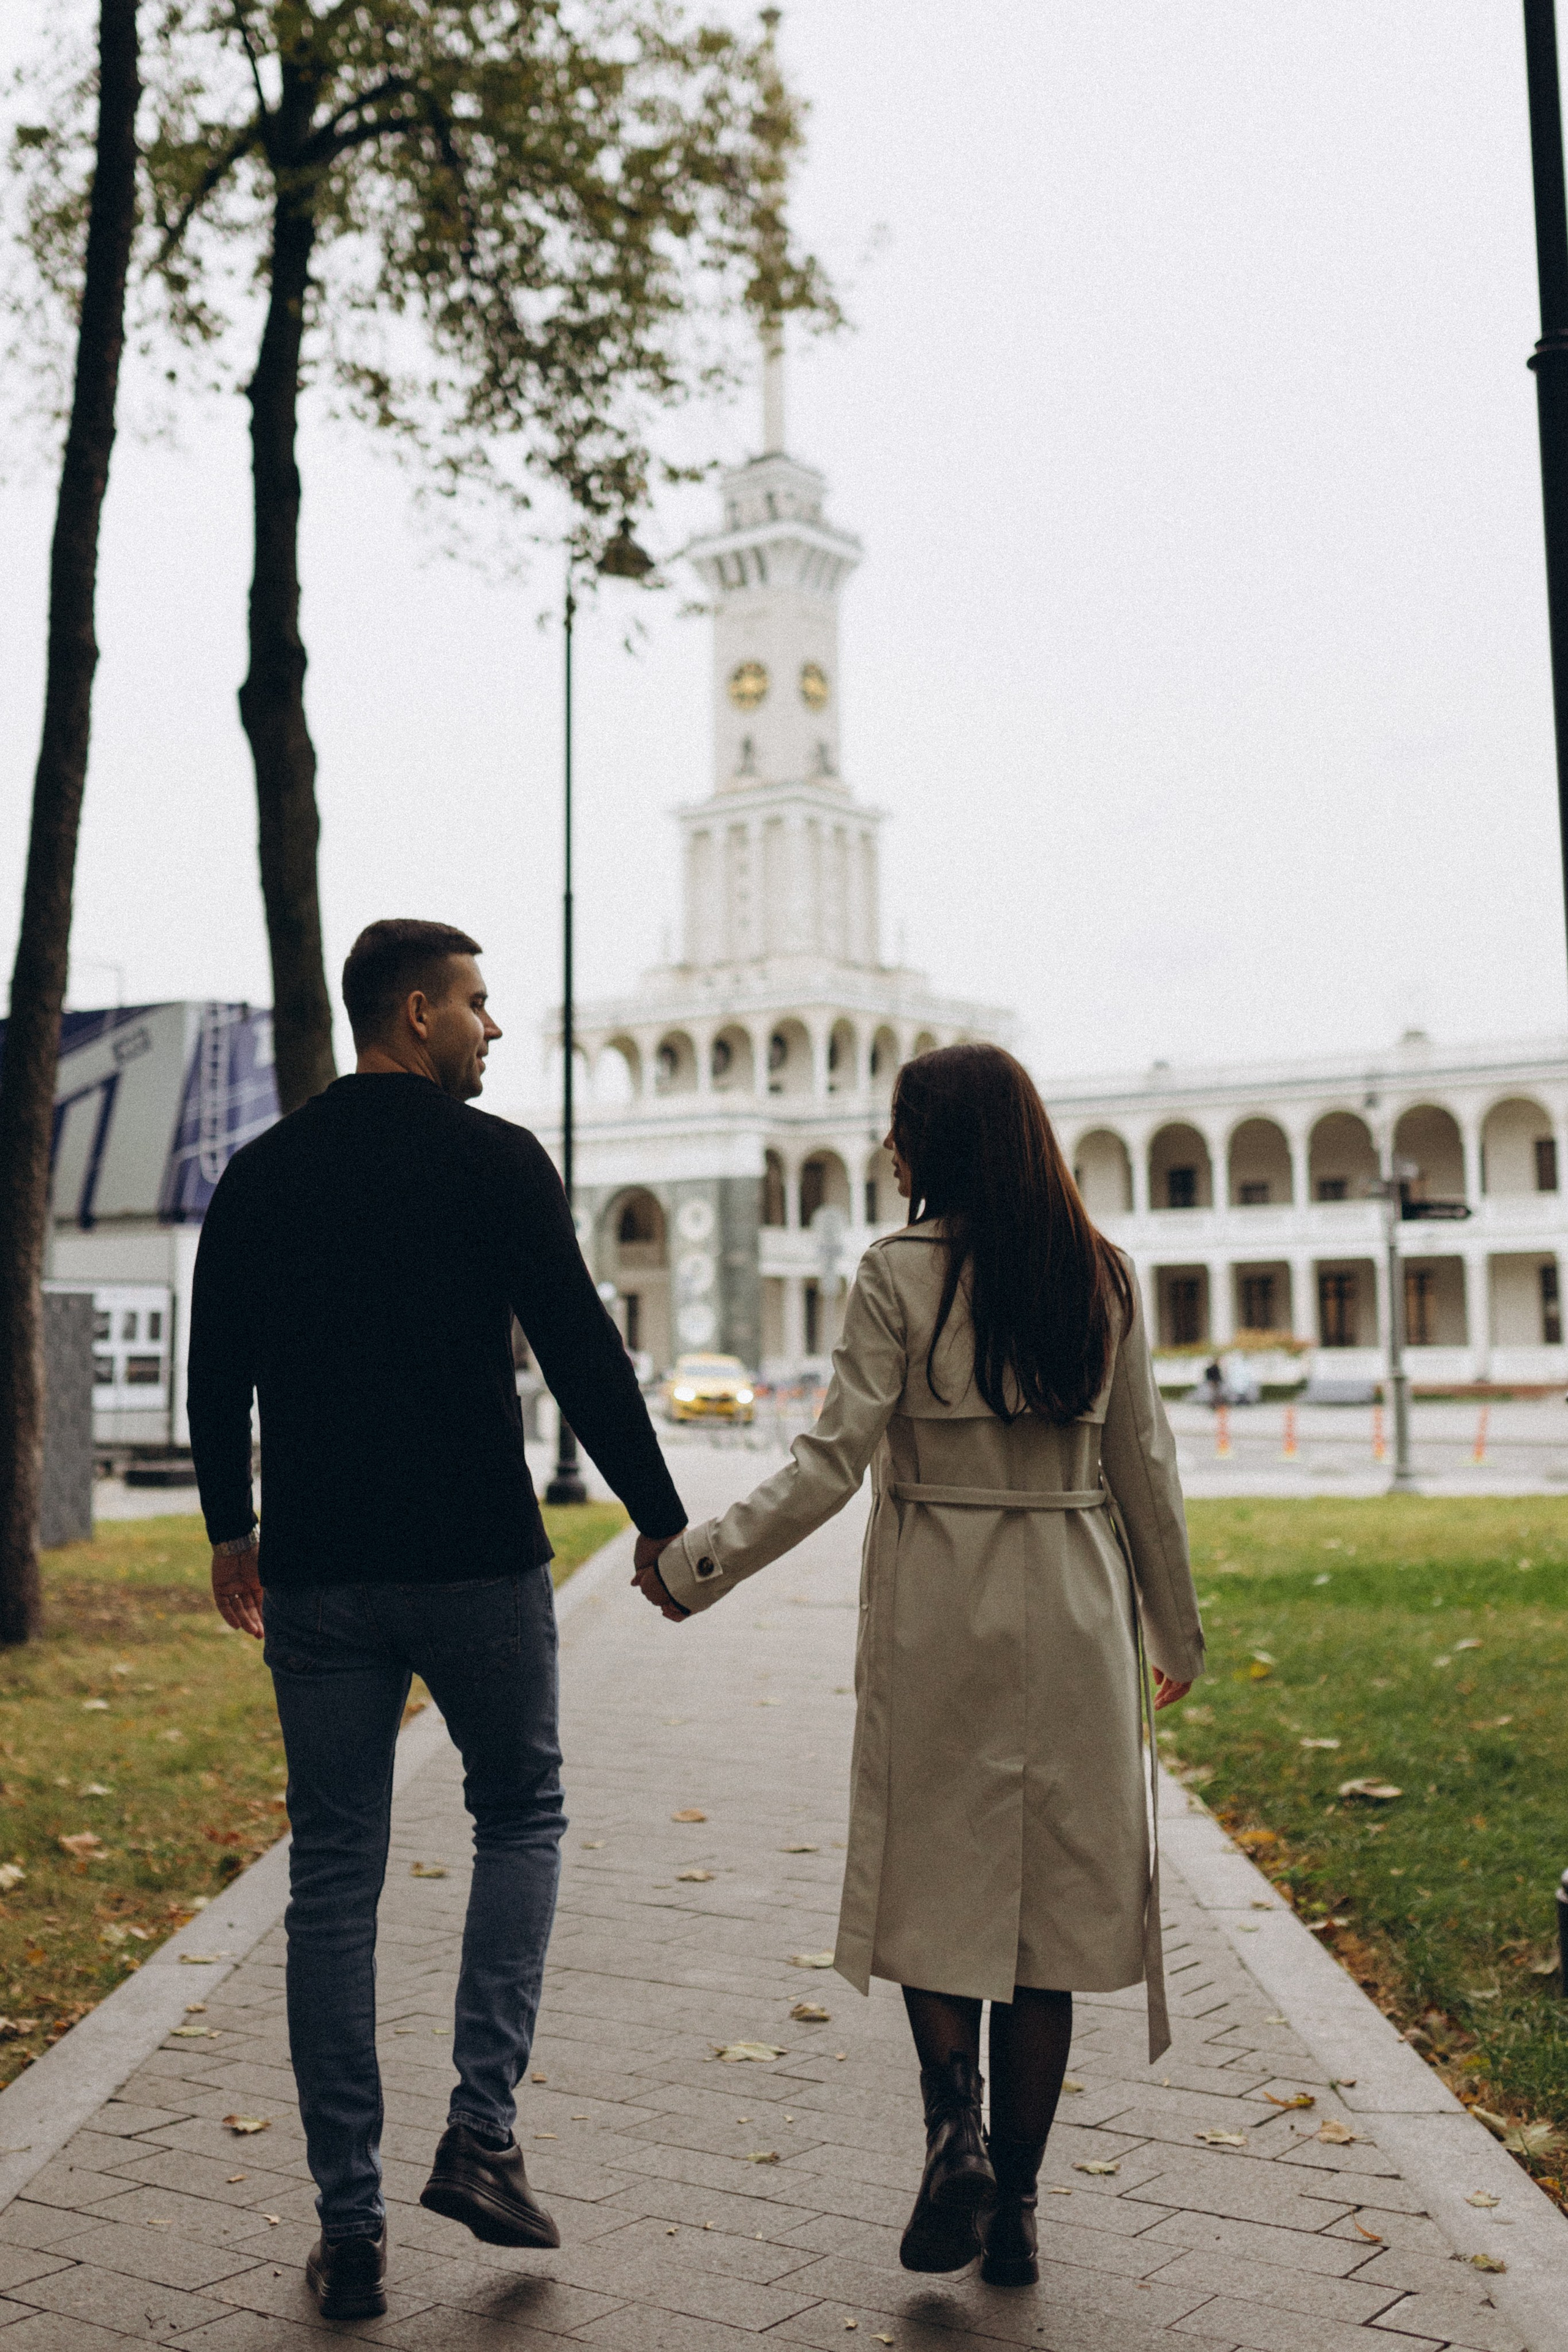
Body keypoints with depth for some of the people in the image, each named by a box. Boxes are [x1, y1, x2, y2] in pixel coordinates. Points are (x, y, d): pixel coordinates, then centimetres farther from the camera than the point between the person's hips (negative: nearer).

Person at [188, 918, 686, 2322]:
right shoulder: (494, 1159, -6)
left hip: (317, 1574, 4)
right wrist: (659, 1516, 0)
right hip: (476, 1561, -3)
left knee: (334, 1882, 9)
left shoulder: (261, 1174, 7)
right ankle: (483, 2133, 7)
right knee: (522, 1814, 18)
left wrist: (231, 1528, 26)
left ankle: (352, 2226, 13)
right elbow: (582, 1351, -9)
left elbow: (216, 1372, 13)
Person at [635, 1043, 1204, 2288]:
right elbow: (1144, 1467, 6)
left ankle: (957, 2125, -6)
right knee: (1052, 1895, 10)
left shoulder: (901, 1272, -9)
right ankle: (1014, 2206, 17)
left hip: (939, 1614, -3)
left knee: (934, 1882, 14)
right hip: (1073, 1617, 3)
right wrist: (1179, 1627, 17)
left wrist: (694, 1565, -6)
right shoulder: (1102, 1274, 2)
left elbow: (833, 1464, -13)